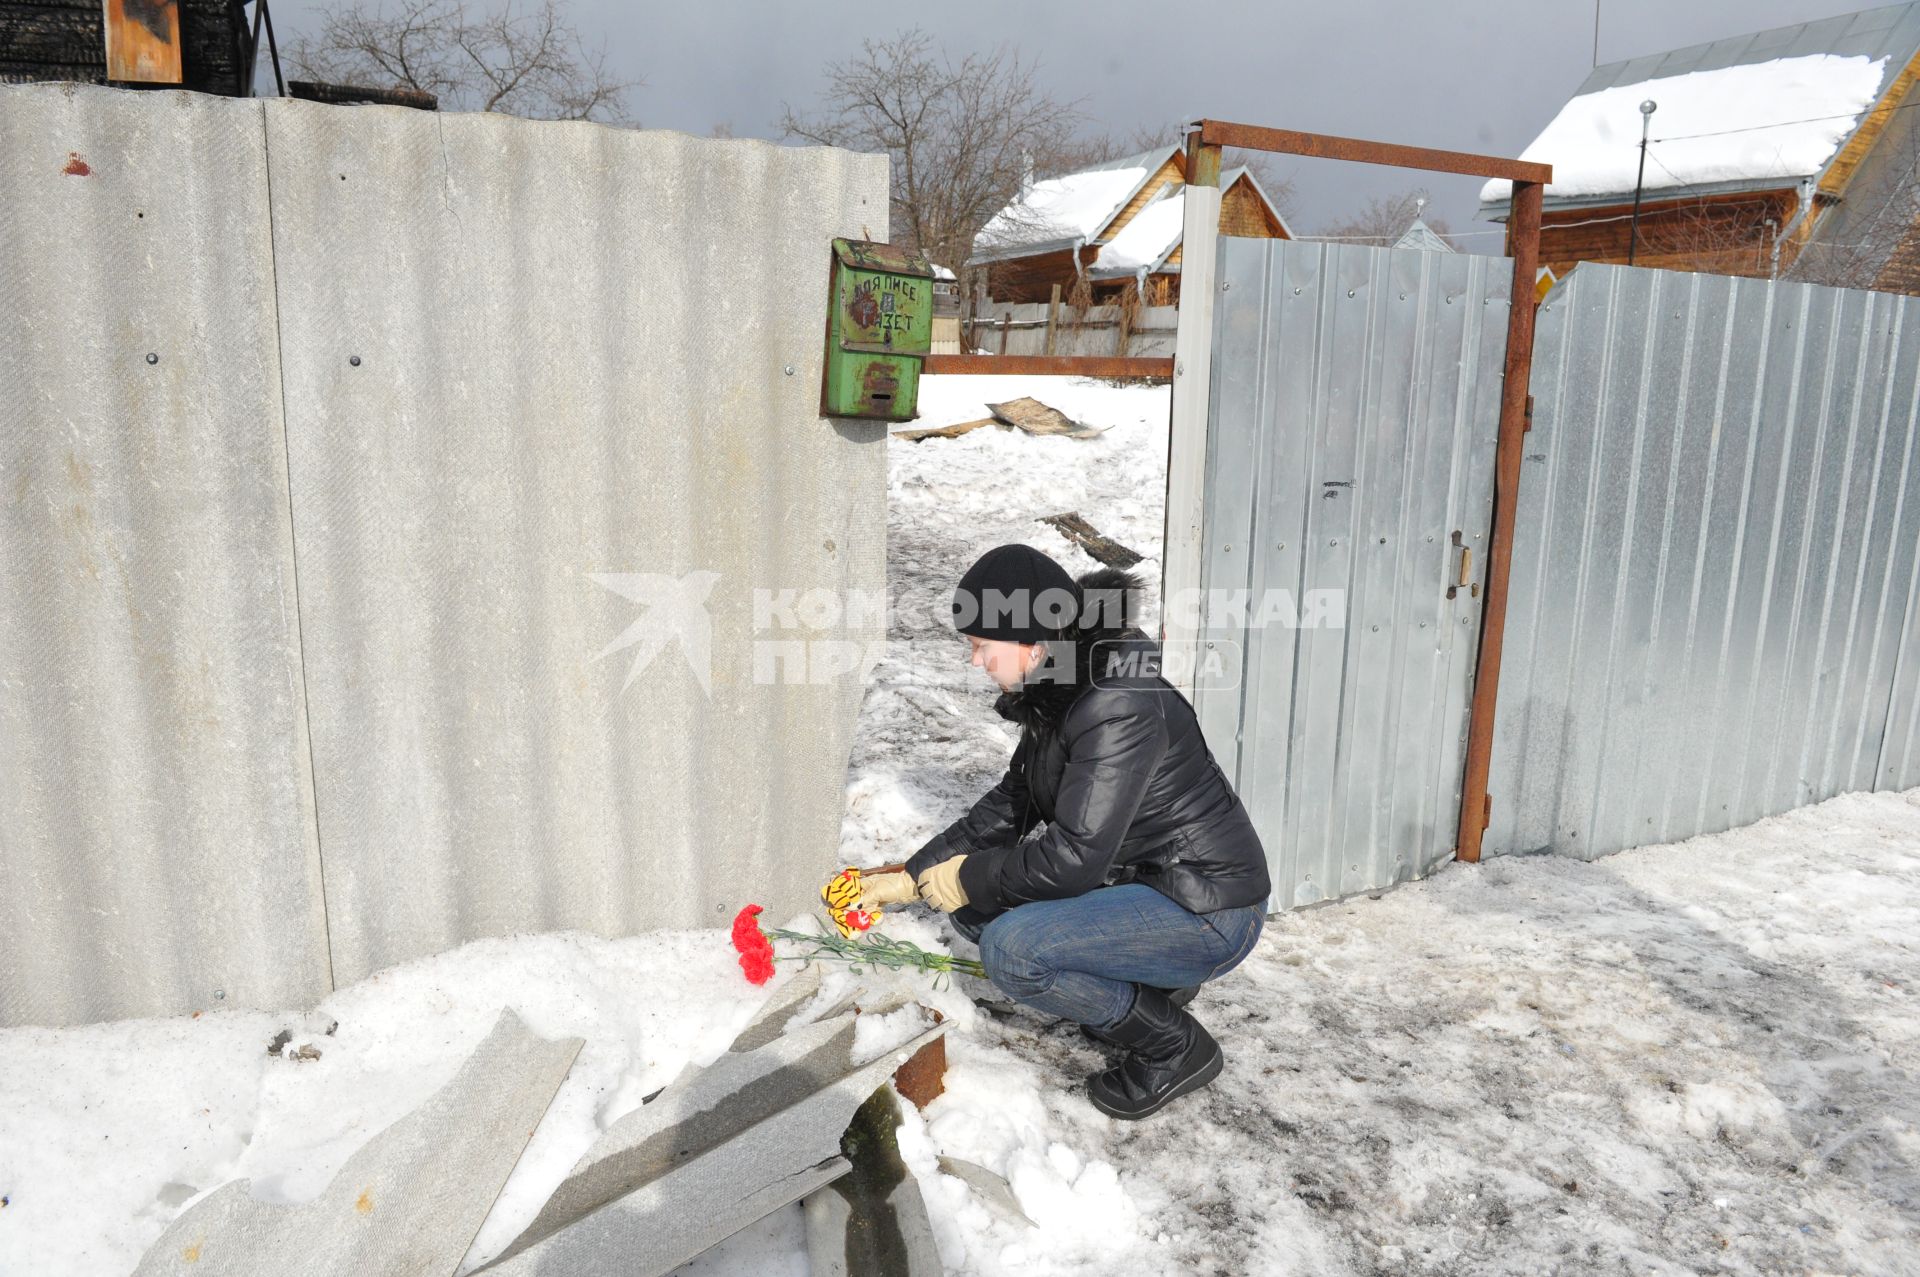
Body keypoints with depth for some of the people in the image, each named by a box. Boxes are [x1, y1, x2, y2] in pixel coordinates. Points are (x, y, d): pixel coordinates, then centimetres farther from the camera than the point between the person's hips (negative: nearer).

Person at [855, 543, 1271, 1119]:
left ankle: (1174, 1047, -3)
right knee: (978, 904, 5)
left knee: (1012, 949, -24)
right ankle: (1147, 985, 14)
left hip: (1207, 915, -10)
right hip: (1140, 879, 10)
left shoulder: (1119, 708, -27)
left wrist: (969, 876, -12)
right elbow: (1010, 805, 11)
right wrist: (912, 877, 8)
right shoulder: (1056, 694, 3)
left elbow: (1073, 858, -28)